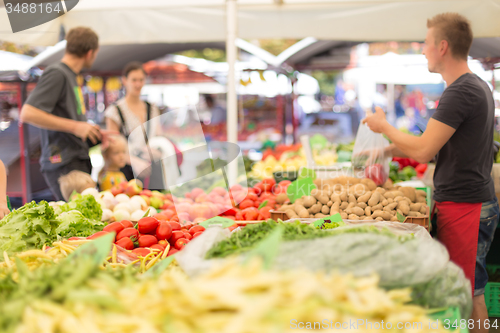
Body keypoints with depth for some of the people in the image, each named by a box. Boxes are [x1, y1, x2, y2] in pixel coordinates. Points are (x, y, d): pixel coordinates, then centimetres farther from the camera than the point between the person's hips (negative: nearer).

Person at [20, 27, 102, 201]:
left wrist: (95, 133, 17)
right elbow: (27, 114, -18)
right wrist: (74, 126, -17)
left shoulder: (70, 75, 20)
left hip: (78, 163, 9)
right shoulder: (56, 74, -8)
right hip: (63, 165, -9)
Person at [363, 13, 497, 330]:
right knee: (470, 291, 16)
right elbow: (438, 146, 19)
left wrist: (384, 127, -4)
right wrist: (384, 151, 18)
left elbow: (423, 151, -20)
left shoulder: (461, 92, -19)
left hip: (463, 205, -10)